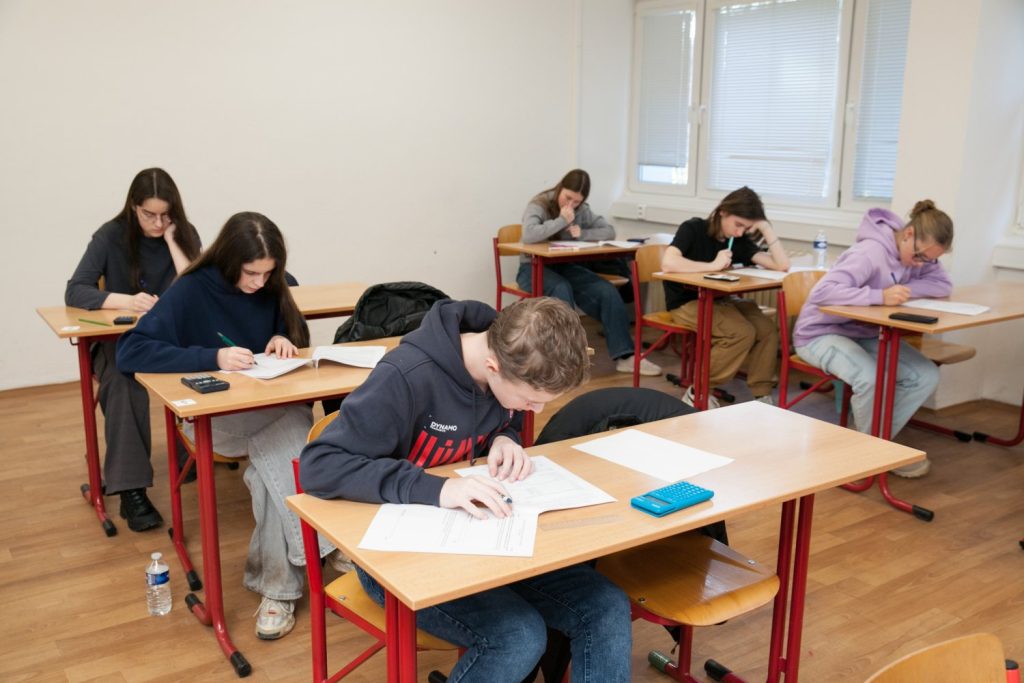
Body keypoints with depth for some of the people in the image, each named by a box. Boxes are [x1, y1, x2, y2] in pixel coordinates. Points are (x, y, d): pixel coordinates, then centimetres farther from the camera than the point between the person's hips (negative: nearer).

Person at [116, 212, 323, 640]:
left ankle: (276, 582, -14)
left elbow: (299, 332, 20)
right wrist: (212, 358, -28)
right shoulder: (191, 291, -11)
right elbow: (130, 352, -19)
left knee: (280, 462, -30)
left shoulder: (272, 289, 4)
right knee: (287, 460, -32)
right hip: (214, 415, -4)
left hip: (272, 405, 4)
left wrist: (284, 339, -5)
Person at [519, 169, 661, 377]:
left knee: (607, 290, -18)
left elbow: (609, 231, 3)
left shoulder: (581, 210, 6)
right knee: (562, 289, -39)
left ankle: (624, 356, -18)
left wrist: (582, 233, -14)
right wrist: (562, 220, -25)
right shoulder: (539, 205, -12)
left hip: (566, 266, 5)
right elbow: (528, 235, -31)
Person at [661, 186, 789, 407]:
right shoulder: (693, 229, -11)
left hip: (719, 300, 6)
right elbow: (668, 264, -30)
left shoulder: (741, 241, 4)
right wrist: (714, 265, -24)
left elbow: (782, 265, -6)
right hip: (687, 302, -6)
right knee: (742, 333, -27)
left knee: (767, 329, -19)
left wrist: (765, 227, -10)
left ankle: (762, 396, -8)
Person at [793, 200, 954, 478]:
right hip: (821, 333, -8)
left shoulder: (920, 254, -2)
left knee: (926, 376, -13)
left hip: (866, 333, 8)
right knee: (872, 378, -34)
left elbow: (943, 285, -7)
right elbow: (821, 292, -38)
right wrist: (880, 296, -45)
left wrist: (901, 291, -22)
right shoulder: (870, 253, -28)